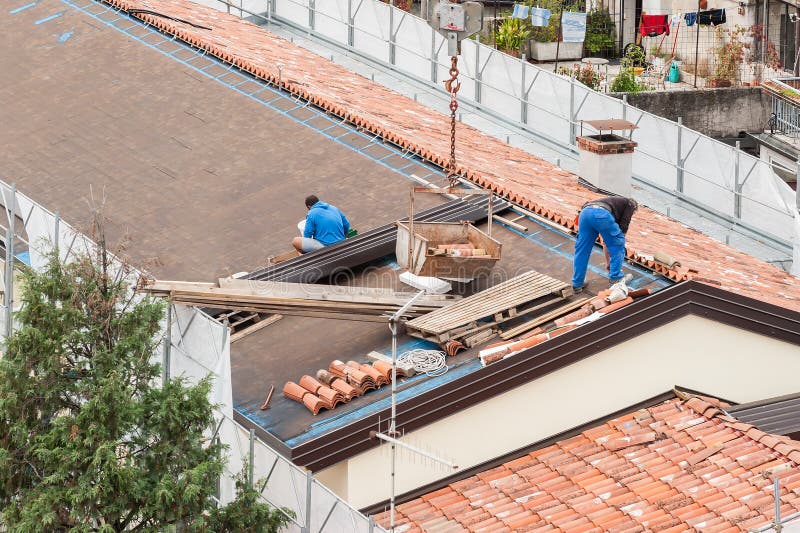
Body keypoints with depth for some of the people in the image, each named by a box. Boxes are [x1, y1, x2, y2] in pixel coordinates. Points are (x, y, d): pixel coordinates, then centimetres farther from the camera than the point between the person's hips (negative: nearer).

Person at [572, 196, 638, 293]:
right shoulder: (630, 204, 28)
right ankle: (615, 279, 20)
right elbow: (623, 228, 13)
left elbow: (606, 241, 48)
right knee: (617, 246, 15)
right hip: (601, 213, -6)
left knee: (582, 250, 19)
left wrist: (608, 261, 53)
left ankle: (577, 284, 22)